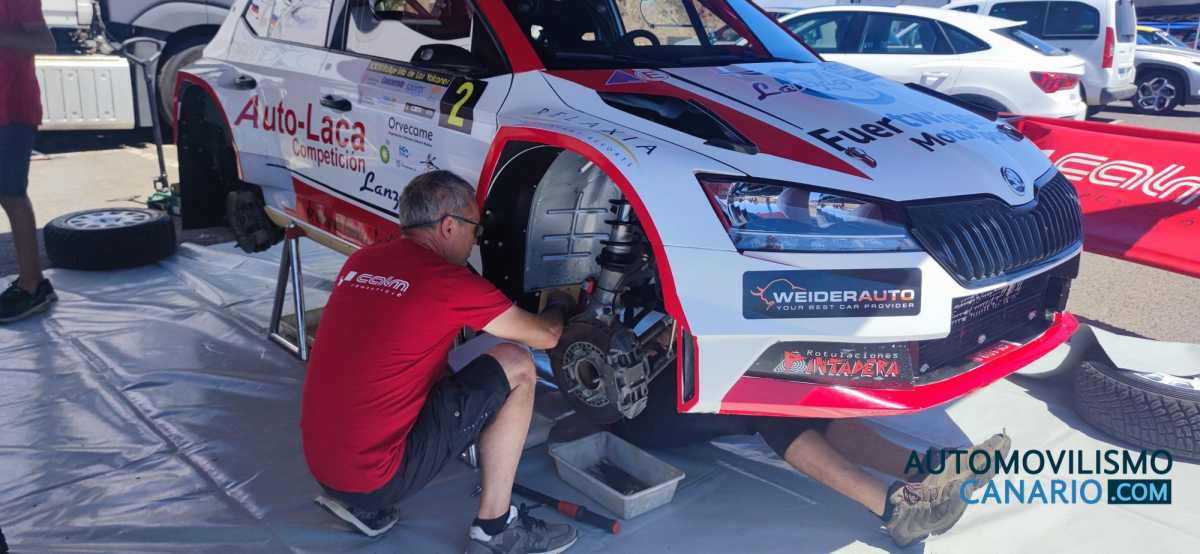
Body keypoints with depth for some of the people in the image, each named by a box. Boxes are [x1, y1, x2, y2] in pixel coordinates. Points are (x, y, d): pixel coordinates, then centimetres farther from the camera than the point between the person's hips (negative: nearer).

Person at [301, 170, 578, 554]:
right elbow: (545, 336, -2)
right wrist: (559, 306, 20)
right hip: (376, 475, -8)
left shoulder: (360, 262, 8)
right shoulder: (446, 280, -13)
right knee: (516, 366, -2)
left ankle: (362, 505, 18)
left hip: (318, 462, 8)